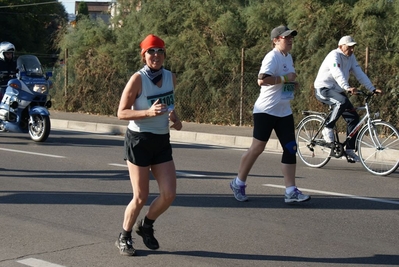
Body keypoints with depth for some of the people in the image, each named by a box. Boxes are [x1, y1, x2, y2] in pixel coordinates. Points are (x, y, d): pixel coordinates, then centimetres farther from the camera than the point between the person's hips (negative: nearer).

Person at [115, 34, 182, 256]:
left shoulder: (171, 78, 4)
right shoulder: (138, 79, -14)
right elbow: (121, 113, -13)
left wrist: (175, 119, 2)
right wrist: (149, 112, -27)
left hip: (162, 141, 5)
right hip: (139, 141, -5)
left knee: (169, 194, -1)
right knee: (141, 197, -1)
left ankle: (146, 225, 27)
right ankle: (124, 237, 22)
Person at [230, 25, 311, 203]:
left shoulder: (288, 57, 14)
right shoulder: (272, 57, -14)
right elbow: (262, 80, -29)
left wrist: (293, 84, 9)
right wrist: (285, 78, -23)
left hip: (284, 112, 8)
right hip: (266, 110, -8)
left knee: (290, 149, 0)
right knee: (258, 147, -1)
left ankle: (291, 191, 1)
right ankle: (238, 183, 16)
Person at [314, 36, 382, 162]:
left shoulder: (351, 57, 6)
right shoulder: (334, 56, -18)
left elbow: (360, 74, 2)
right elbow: (337, 74, -35)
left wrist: (372, 89, -9)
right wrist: (348, 88, -50)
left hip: (337, 91, 8)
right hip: (323, 89, -8)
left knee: (353, 117, -3)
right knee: (343, 101, -36)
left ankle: (349, 150, 2)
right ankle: (327, 129, -21)